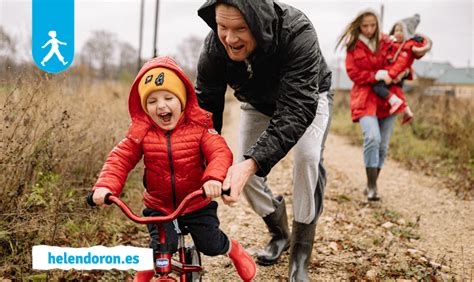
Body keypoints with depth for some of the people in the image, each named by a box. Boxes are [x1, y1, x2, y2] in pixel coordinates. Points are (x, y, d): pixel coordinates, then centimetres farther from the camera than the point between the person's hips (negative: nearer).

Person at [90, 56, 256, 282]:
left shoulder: (198, 127, -14)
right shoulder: (141, 133, -9)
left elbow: (220, 152, -25)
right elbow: (119, 160, -12)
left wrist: (214, 178, -46)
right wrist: (105, 186, -31)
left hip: (197, 204, 0)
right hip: (159, 207, 0)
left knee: (210, 244, 0)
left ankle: (234, 250, 36)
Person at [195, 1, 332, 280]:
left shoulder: (297, 33, -43)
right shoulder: (214, 48, -30)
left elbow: (297, 109, -47)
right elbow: (205, 106, -23)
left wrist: (252, 163, -59)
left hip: (307, 98, -4)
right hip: (259, 104, 4)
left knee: (308, 157, -28)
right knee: (244, 173, -5)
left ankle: (300, 256, -13)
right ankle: (280, 234, 25)